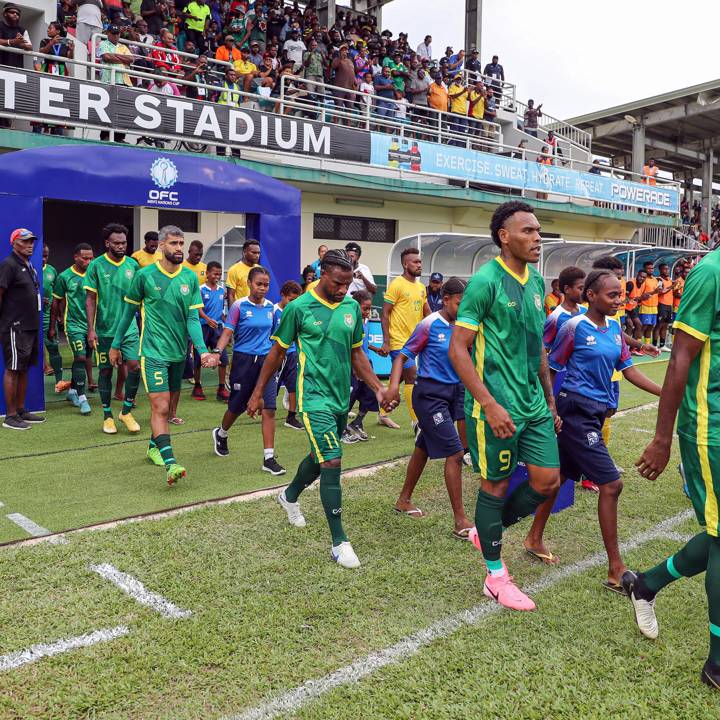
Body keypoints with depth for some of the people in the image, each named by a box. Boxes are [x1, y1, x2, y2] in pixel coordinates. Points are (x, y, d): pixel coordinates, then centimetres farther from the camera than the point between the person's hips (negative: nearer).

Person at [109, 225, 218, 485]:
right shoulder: (145, 275, -6)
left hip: (179, 352, 5)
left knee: (169, 405, 16)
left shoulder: (190, 278, 1)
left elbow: (192, 318, -3)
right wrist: (116, 345, 9)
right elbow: (129, 311, 5)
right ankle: (170, 464, -17)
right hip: (153, 352, -4)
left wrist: (202, 351, -16)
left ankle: (154, 446, 37)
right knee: (160, 407, -13)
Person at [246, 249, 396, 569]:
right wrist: (258, 393, 3)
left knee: (321, 457, 21)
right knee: (332, 462, -13)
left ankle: (290, 496, 51)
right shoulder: (299, 307, -9)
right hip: (314, 396, -6)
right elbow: (277, 352, 0)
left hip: (342, 397, 6)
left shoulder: (352, 307, 5)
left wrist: (377, 388, 3)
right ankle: (339, 542, -3)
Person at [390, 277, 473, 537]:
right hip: (430, 394, -7)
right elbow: (403, 355, -11)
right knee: (455, 453, -10)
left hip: (454, 391, 7)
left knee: (424, 448, 18)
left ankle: (404, 500, 36)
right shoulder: (430, 325, -12)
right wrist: (394, 385, -23)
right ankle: (460, 521, -3)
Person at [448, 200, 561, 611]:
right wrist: (489, 405, -21)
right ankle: (496, 577, 23)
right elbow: (458, 349, -16)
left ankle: (488, 530, 32)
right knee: (496, 484, 5)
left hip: (535, 404, 8)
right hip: (497, 406, -7)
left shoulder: (537, 282, 10)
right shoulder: (486, 281, -13)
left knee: (548, 481, 8)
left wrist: (550, 401, 18)